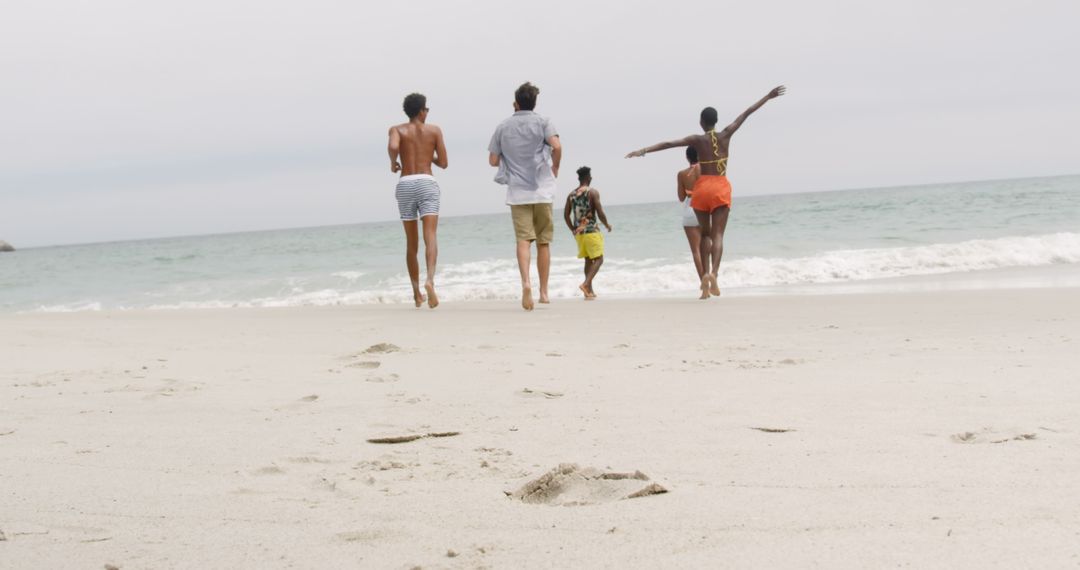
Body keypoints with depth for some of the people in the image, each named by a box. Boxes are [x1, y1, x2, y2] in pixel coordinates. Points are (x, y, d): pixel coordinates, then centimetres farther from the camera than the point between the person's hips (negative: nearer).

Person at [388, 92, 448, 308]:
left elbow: (393, 146, -16)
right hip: (427, 184, -1)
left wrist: (393, 163, 4)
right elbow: (443, 163, 10)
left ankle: (417, 293, 20)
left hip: (405, 185, 2)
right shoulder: (434, 130, 11)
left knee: (411, 243, 12)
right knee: (430, 237, -14)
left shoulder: (397, 129, 8)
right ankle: (430, 280, -39)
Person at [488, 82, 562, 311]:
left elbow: (493, 160, 7)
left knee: (523, 239, -6)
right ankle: (544, 291, 14)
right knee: (543, 242, 9)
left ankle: (526, 282, -29)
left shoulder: (503, 127, 8)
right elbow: (557, 146, -15)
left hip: (517, 192, 1)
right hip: (542, 190, 0)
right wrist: (555, 167, 3)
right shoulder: (543, 122, 2)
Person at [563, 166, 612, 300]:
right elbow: (600, 213, -13)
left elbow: (566, 215, 7)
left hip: (578, 232, 6)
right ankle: (586, 284, -19)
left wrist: (573, 230, 19)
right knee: (598, 259, 0)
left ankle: (590, 290, 17)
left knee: (588, 260, 16)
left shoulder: (571, 194, 7)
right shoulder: (593, 192, -9)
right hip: (591, 231, -6)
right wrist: (607, 225, 4)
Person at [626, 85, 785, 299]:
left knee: (705, 233, 14)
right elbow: (747, 113, 9)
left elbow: (669, 143, -11)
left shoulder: (697, 140, -2)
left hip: (702, 187, 0)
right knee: (717, 235, -4)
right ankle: (713, 273, -26)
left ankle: (706, 275, 2)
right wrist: (768, 97, 15)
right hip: (721, 187, 0)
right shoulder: (726, 135, 2)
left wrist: (644, 151, -14)